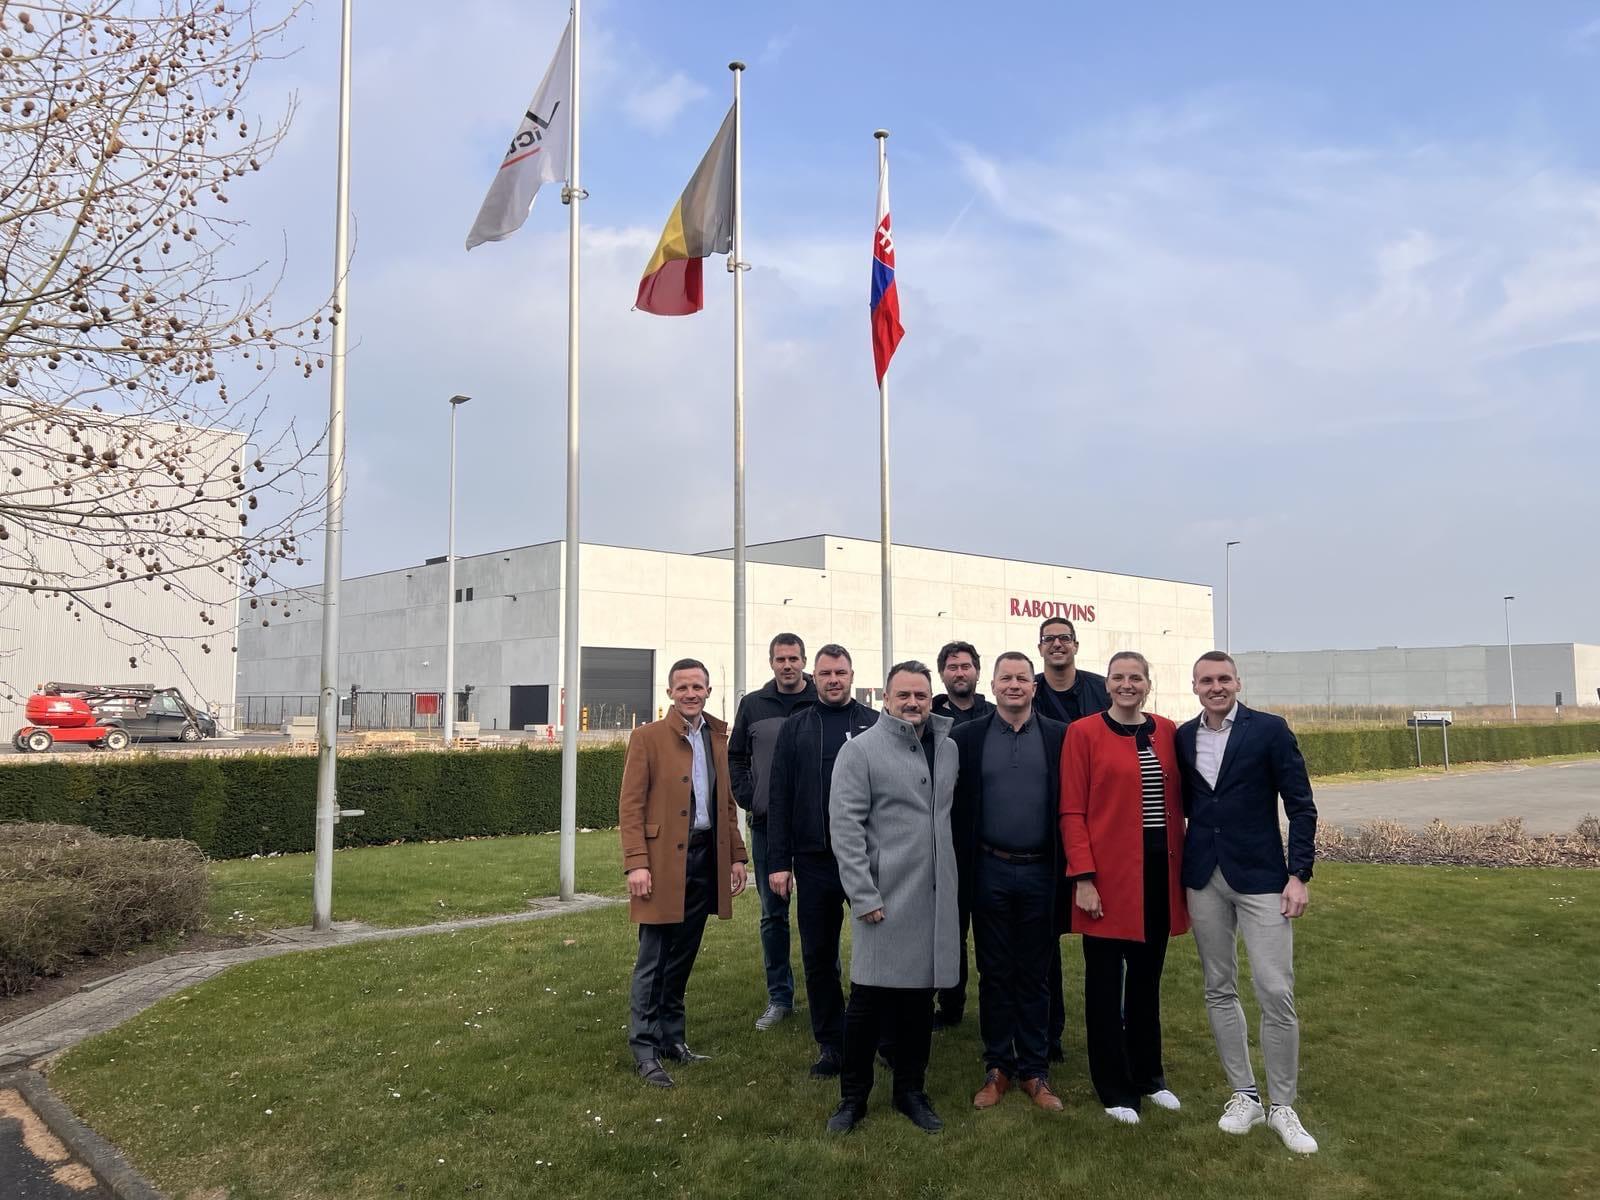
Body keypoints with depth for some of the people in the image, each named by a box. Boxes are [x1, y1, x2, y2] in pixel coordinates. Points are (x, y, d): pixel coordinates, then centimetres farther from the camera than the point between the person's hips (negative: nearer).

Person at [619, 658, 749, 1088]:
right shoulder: (647, 737, -4)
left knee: (683, 958, 14)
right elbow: (630, 805, -8)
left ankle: (672, 1038, 26)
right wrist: (636, 863, -16)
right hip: (663, 860, -5)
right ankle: (645, 1049, 9)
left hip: (706, 858, 5)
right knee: (654, 960, 0)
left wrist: (736, 856, 12)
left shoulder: (717, 738, 13)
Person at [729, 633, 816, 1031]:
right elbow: (736, 757, 13)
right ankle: (779, 998, 21)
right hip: (767, 823, 3)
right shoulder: (753, 705, 7)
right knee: (773, 914, 10)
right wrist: (748, 799, 3)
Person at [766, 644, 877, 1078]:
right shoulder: (795, 728, 7)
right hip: (814, 860, 2)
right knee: (819, 956, 9)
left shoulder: (875, 725, 3)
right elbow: (779, 798, 5)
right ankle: (831, 1045, 22)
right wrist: (778, 862, 0)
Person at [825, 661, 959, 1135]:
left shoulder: (948, 748, 9)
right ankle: (853, 1096, 18)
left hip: (935, 896, 5)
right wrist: (863, 895, -14)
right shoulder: (860, 750, -7)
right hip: (884, 896, -5)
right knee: (869, 998, 2)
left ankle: (911, 1090, 28)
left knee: (920, 997, 13)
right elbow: (845, 826, -11)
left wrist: (950, 876, 13)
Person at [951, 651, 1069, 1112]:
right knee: (994, 974, 10)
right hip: (990, 872, 0)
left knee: (1035, 975, 11)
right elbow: (956, 808, 2)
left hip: (1040, 872, 0)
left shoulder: (1059, 736, 0)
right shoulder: (968, 738, 0)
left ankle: (1034, 1070, 23)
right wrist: (961, 872, -2)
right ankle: (997, 1067, 23)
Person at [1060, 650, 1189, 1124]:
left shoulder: (1168, 732, 7)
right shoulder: (1083, 733, -6)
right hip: (1108, 874, -4)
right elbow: (1072, 812, -8)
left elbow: (1177, 802, 12)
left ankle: (1149, 1076, 33)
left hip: (1158, 871, 4)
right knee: (1105, 983, 6)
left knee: (1147, 977, 17)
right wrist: (1083, 877, -13)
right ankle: (1114, 1089, 19)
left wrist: (1181, 867, 6)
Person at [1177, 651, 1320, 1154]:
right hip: (1204, 879, 4)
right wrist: (1176, 865, 5)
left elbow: (1301, 807, -5)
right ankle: (1244, 1095, 24)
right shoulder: (1183, 737, 6)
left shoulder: (1270, 730, -5)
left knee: (1276, 994, -4)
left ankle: (1282, 1107, 13)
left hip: (1260, 876, -3)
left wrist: (1298, 875, -10)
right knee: (1219, 990, 10)